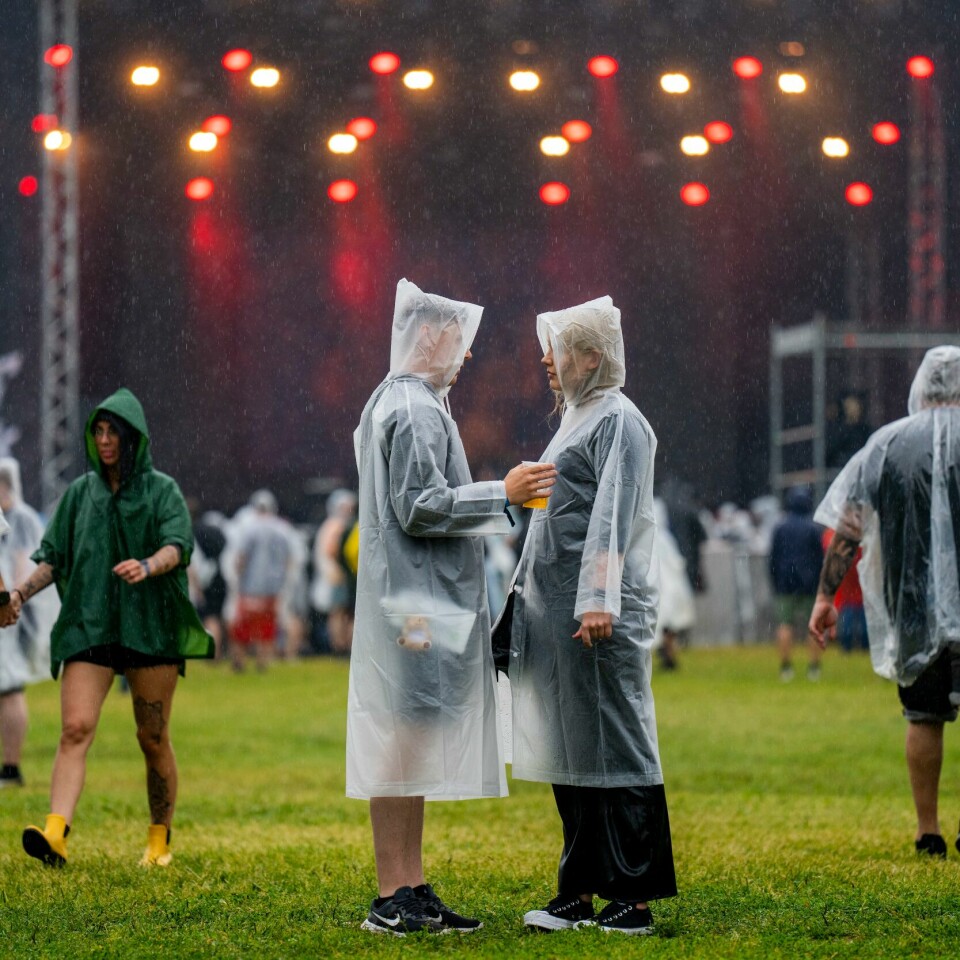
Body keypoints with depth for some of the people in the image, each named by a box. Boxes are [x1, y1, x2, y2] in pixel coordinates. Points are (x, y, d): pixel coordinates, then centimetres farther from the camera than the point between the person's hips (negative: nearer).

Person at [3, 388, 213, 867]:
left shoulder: (161, 490, 4)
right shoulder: (80, 492, 12)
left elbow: (177, 545, -12)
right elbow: (54, 556, 12)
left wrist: (147, 566, -33)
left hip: (150, 626, -2)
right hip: (90, 625, 2)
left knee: (153, 738, 3)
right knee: (75, 727, -15)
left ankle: (160, 839, 18)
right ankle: (56, 832, -29)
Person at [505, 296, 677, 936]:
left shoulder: (617, 422, -9)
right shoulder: (576, 419, 20)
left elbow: (612, 521, -18)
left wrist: (599, 601, -25)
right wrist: (527, 595, 22)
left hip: (599, 618, -10)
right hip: (557, 613, 10)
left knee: (613, 749, -8)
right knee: (568, 753, 11)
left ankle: (635, 900, -7)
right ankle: (582, 891, 16)